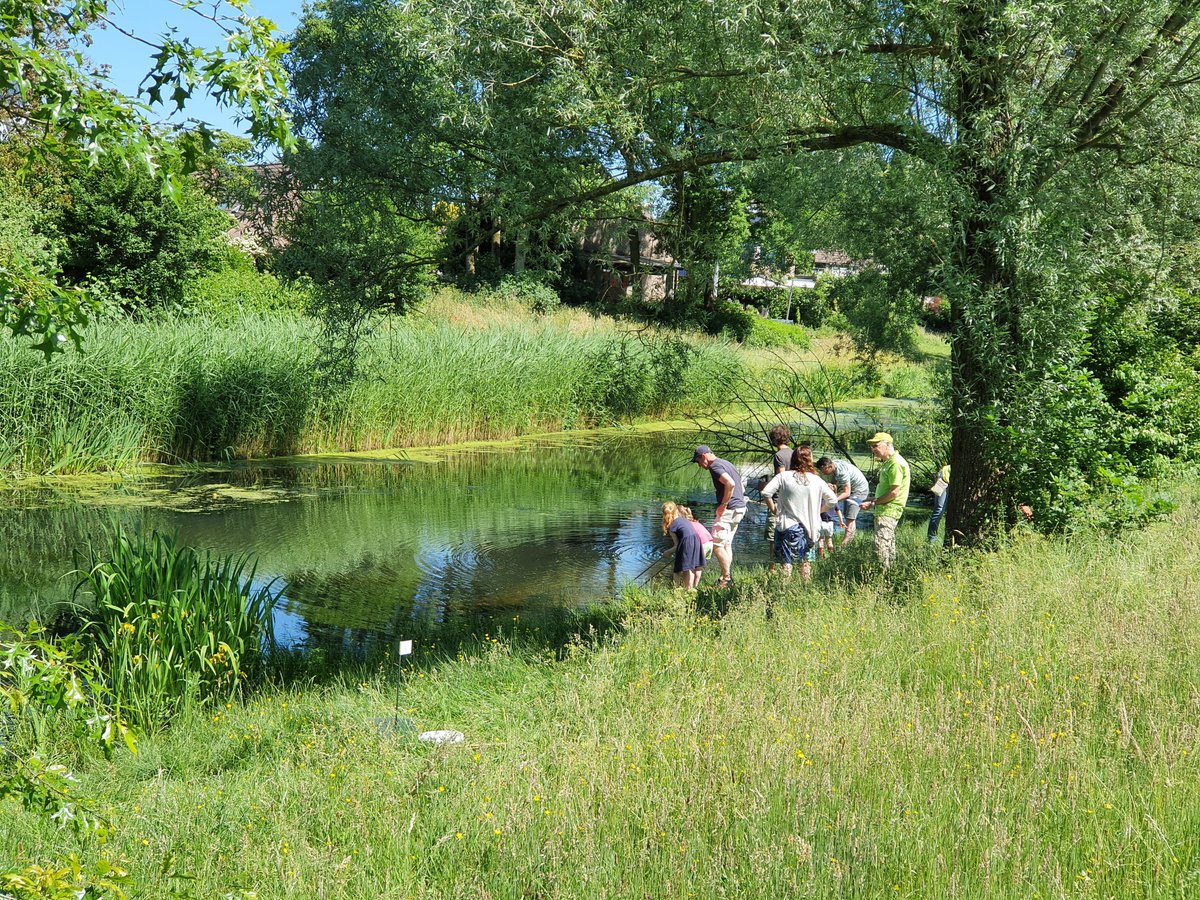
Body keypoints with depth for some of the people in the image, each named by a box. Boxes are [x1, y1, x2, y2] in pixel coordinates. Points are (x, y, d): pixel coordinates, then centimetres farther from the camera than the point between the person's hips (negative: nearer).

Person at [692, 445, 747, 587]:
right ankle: (725, 577, 17)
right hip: (740, 508, 10)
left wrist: (723, 504, -20)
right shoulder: (728, 464, 20)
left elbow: (730, 483, -28)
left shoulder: (715, 466, -11)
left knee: (717, 545, -6)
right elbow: (740, 488, 23)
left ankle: (726, 578, -4)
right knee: (726, 544, 15)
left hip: (729, 510, -10)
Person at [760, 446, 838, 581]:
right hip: (810, 527, 2)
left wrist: (773, 509, 1)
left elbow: (766, 492, -14)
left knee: (786, 560, 2)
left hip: (788, 525, -2)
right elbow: (832, 499, 3)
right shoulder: (817, 480, 0)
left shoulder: (783, 476, -6)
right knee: (806, 560, 17)